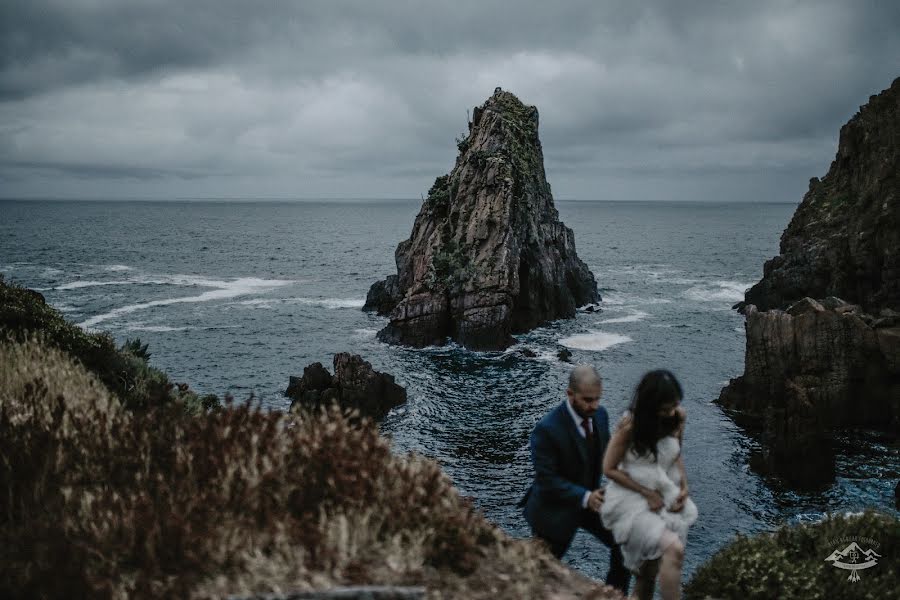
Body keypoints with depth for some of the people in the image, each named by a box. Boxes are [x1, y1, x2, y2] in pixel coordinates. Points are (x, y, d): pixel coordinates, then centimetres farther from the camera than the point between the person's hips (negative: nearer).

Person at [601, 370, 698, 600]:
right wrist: (647, 493, -13)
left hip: (666, 501, 5)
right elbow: (609, 469, -10)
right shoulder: (629, 426, -20)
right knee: (674, 549, -27)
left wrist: (684, 487, -3)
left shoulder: (677, 417, -6)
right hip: (633, 503, -5)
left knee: (649, 574, 9)